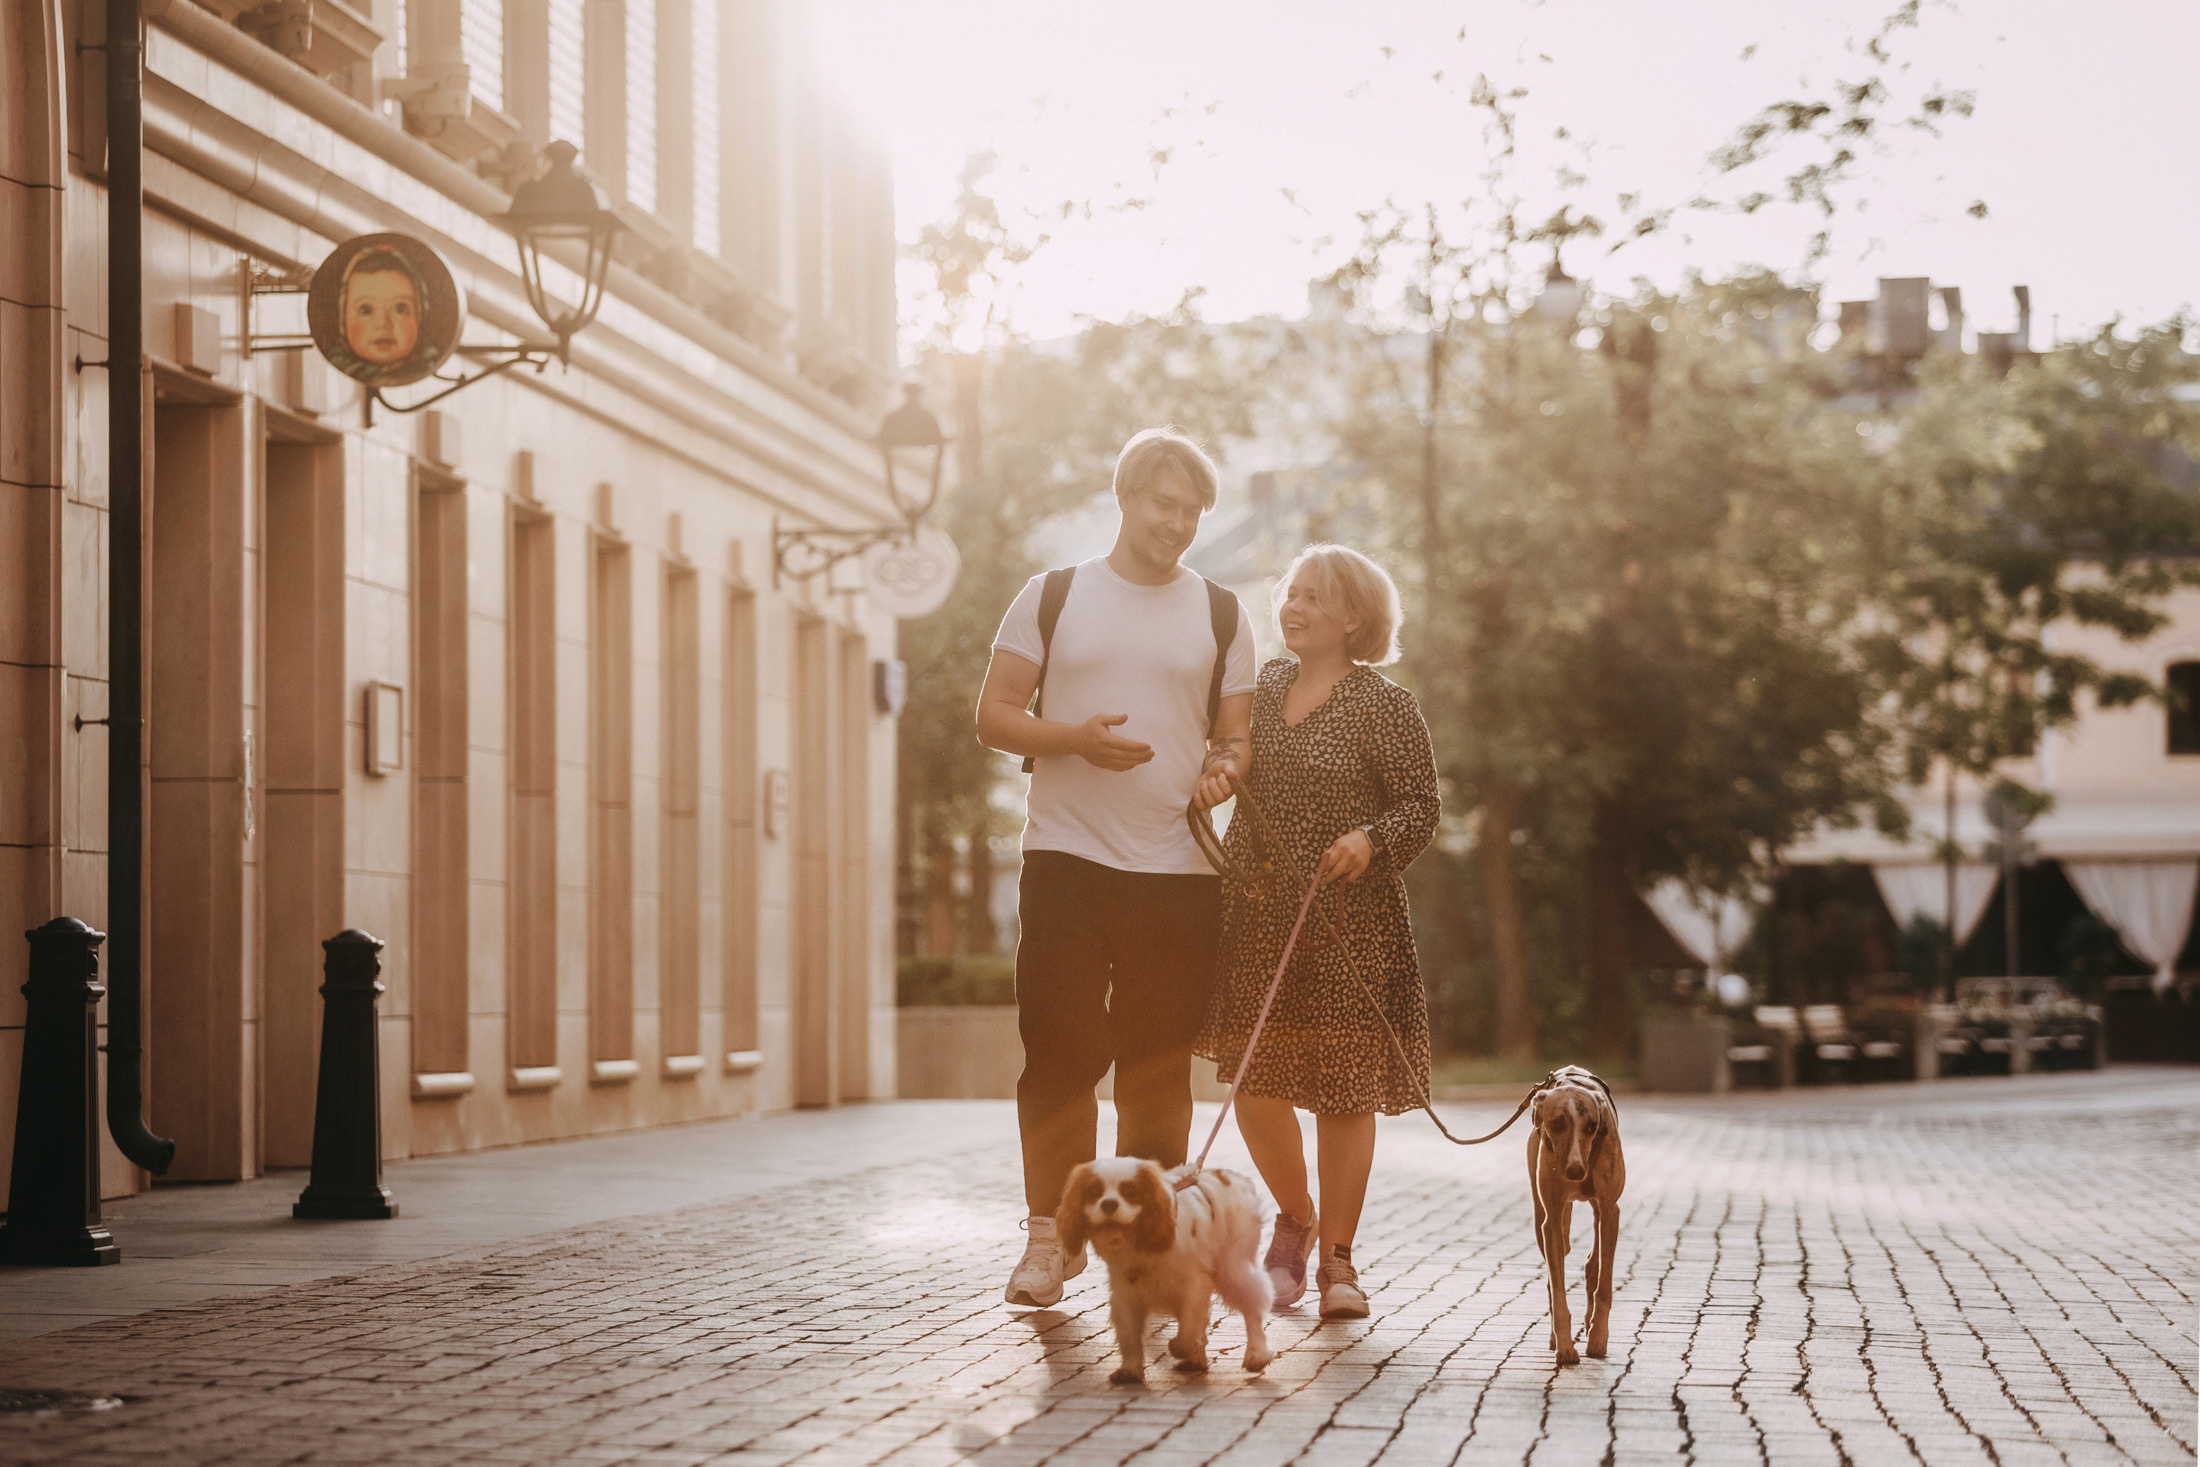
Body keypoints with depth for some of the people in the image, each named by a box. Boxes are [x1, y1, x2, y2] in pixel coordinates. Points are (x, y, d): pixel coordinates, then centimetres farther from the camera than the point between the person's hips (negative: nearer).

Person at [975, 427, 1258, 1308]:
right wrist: (1073, 737, -14)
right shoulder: (1054, 597, 7)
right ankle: (1051, 1234, 6)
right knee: (1059, 1051, -4)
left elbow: (1238, 733, 14)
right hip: (1067, 861, -1)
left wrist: (1228, 765, -10)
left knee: (1159, 1065, 2)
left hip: (1178, 871, 1)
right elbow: (993, 715, 5)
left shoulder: (1221, 615, 12)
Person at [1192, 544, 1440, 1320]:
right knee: (1256, 1084, 2)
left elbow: (1421, 805, -4)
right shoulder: (1263, 688, 11)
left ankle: (1337, 1258, 10)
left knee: (1343, 1087, -2)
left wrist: (1371, 840, -22)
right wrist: (1212, 777, 0)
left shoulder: (1384, 705, -4)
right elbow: (1237, 769, 22)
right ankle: (1294, 1217, 28)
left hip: (1347, 919, -4)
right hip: (1256, 914, 4)